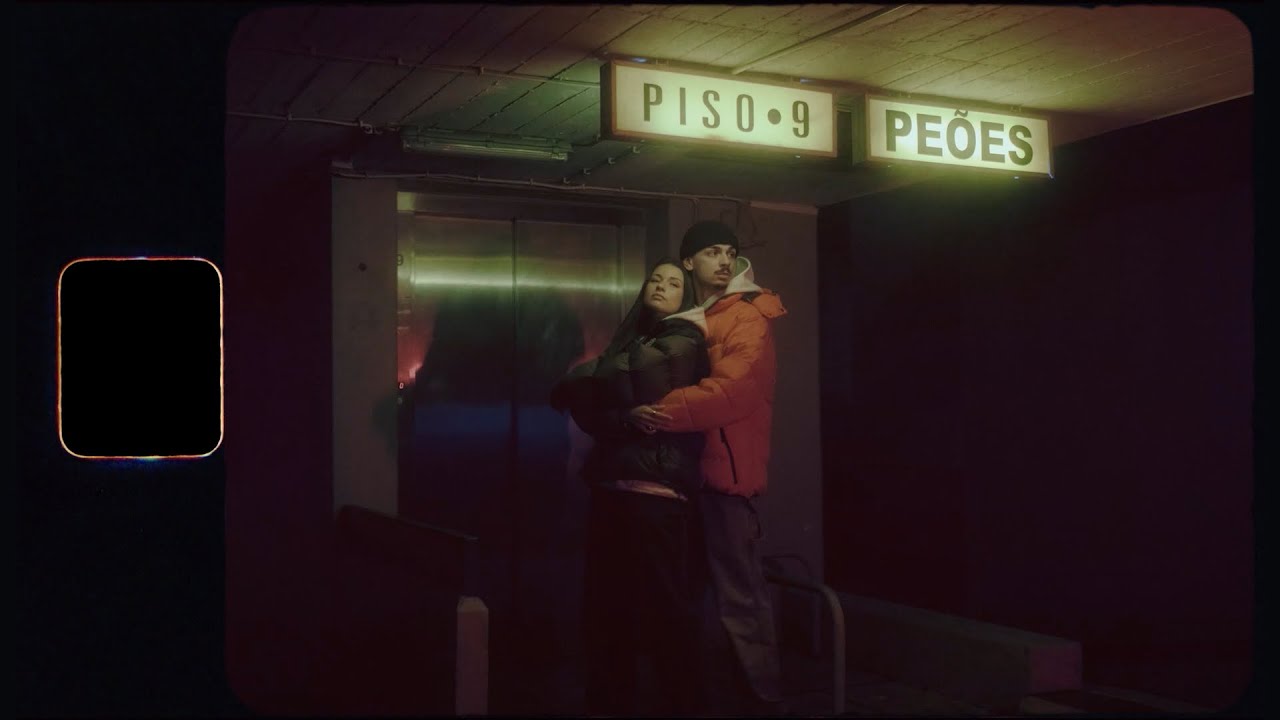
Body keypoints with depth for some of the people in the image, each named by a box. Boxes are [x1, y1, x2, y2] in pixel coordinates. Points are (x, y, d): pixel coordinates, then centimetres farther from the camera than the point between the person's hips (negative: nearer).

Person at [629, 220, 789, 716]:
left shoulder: (747, 318, -7)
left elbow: (733, 391, -22)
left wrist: (658, 413, -24)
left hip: (725, 470, -8)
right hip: (687, 470, 8)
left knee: (739, 596, -6)